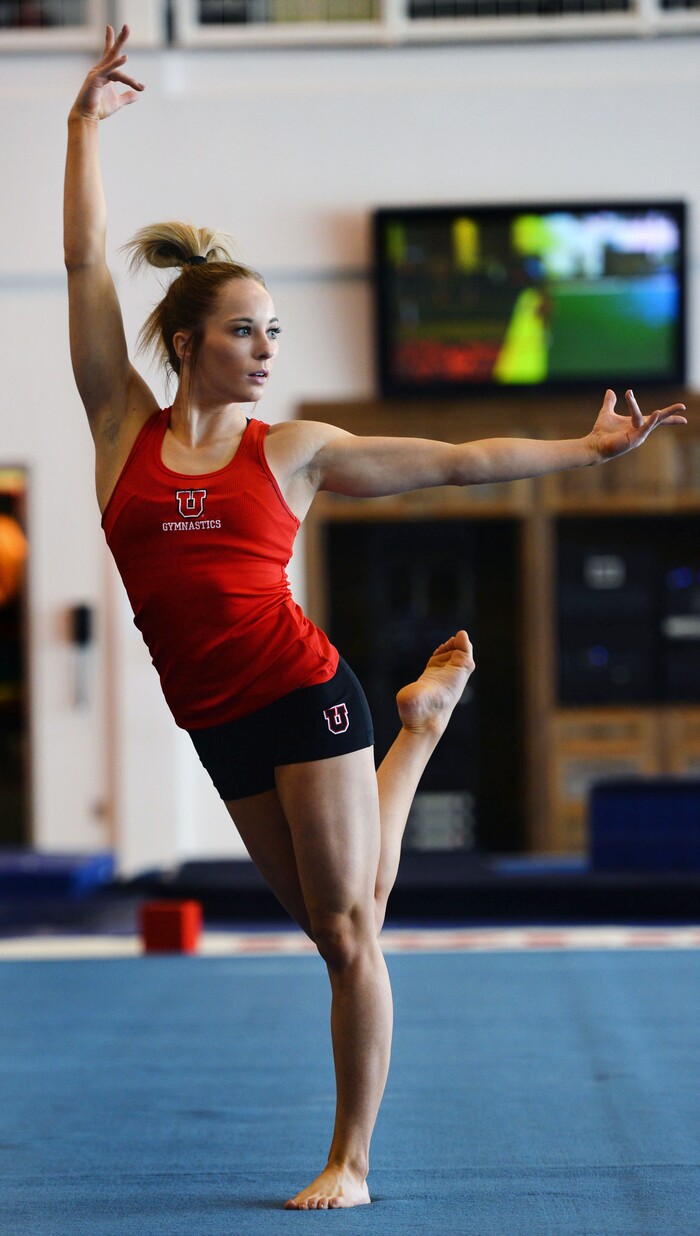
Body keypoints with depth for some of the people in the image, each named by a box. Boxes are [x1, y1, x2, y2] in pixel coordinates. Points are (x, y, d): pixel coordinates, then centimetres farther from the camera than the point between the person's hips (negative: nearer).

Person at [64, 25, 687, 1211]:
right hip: (218, 721, 2)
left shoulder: (294, 449, 2)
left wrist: (586, 448, 4)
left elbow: (458, 461, 6)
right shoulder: (126, 430, 3)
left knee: (348, 930, -4)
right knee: (332, 926, 15)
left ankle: (350, 1159, 7)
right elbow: (86, 267, 3)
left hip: (303, 691, -2)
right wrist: (86, 123, 4)